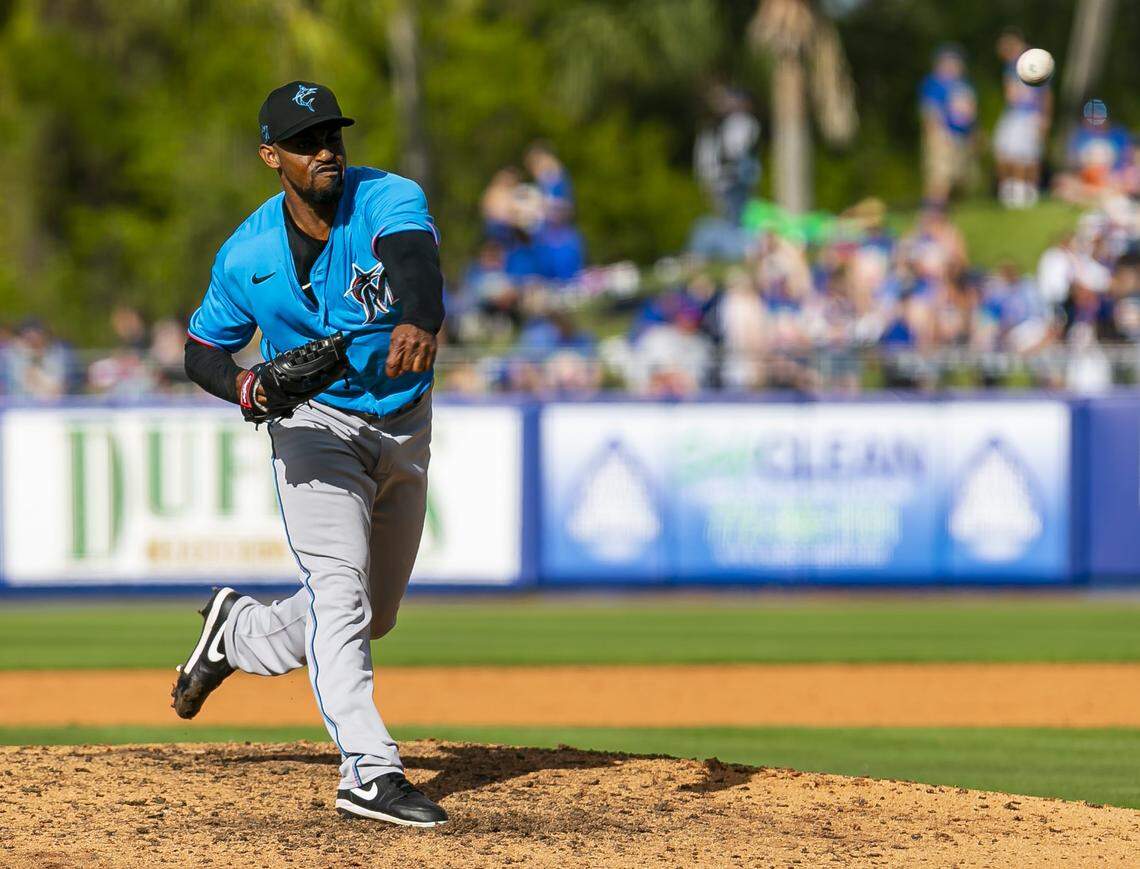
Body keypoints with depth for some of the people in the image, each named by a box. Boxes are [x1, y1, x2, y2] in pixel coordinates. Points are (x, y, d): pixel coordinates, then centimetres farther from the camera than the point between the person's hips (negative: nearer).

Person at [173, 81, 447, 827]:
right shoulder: (248, 258, -12)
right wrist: (241, 384, -22)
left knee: (369, 617, 14)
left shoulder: (390, 200, -18)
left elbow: (414, 257, -41)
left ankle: (238, 632, 39)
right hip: (315, 425, -2)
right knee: (340, 591, -22)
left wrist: (420, 320, -64)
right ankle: (370, 772, -30)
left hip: (404, 428, 3)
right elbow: (204, 348, 2)